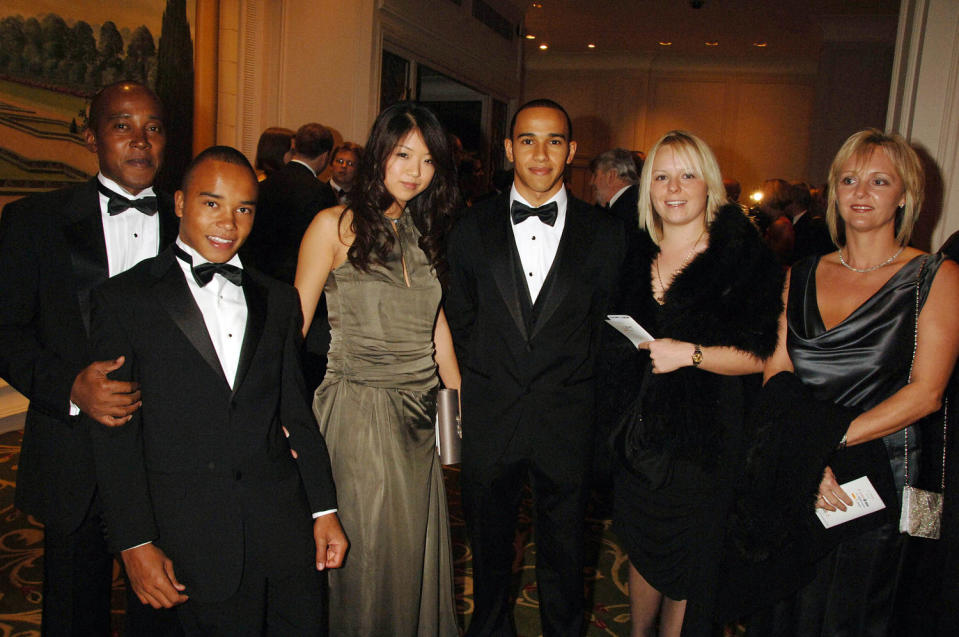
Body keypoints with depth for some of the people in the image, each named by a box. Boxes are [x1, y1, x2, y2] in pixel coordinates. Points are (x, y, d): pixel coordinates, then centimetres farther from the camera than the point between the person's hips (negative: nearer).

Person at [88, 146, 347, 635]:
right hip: (193, 543, -3)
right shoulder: (123, 300, 0)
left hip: (286, 529, 4)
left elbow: (297, 414, 12)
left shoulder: (278, 300, 12)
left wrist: (324, 509, 7)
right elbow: (113, 434, -3)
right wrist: (134, 543, -8)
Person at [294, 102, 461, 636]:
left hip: (421, 415, 5)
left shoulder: (424, 232, 11)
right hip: (359, 411, -5)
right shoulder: (336, 226, -6)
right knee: (368, 555, 7)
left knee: (419, 548, 15)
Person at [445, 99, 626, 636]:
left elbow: (609, 324, 4)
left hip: (567, 424, -1)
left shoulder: (605, 234, -1)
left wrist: (577, 380, 0)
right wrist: (485, 379, 3)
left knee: (564, 555, 15)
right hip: (490, 417, 1)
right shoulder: (474, 228, 2)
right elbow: (458, 320, 7)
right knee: (489, 546, 18)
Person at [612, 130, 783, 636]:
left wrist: (690, 354, -22)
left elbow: (763, 354, -13)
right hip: (641, 428, 5)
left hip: (704, 436, -4)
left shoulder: (743, 256, -10)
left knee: (685, 566, 10)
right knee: (643, 549, 19)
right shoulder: (637, 256, 6)